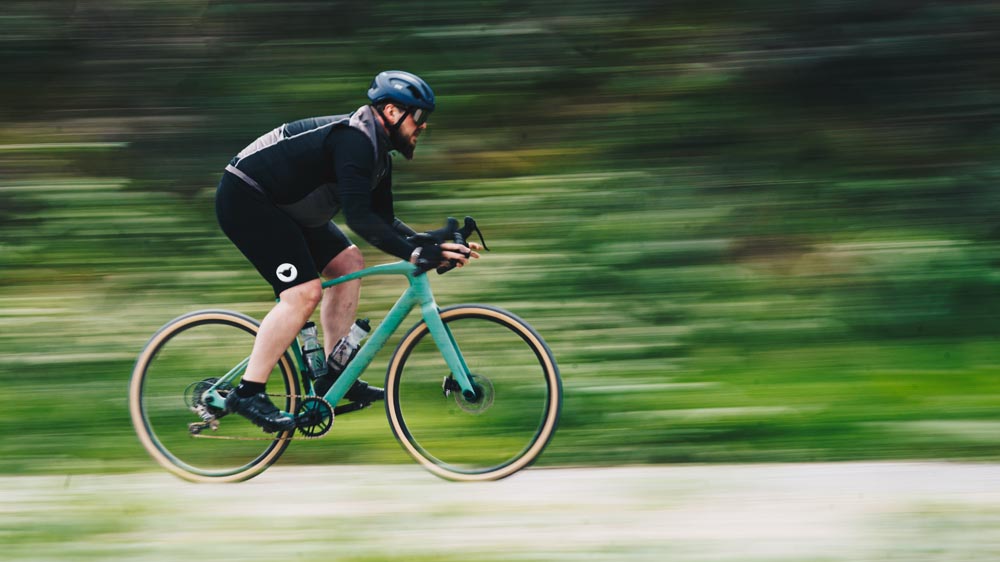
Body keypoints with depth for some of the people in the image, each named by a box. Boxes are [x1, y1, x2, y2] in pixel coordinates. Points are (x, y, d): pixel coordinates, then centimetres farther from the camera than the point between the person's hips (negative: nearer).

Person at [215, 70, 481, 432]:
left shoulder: (377, 151, 9)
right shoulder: (355, 140, -23)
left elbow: (382, 219, 9)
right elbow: (358, 216, -34)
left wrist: (433, 245, -4)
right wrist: (416, 254, -37)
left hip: (280, 207, 11)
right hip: (245, 199, -11)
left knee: (347, 263, 8)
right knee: (304, 291, -20)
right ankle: (247, 394, -17)